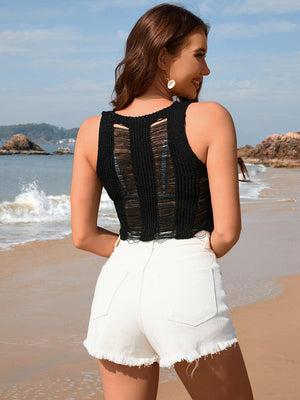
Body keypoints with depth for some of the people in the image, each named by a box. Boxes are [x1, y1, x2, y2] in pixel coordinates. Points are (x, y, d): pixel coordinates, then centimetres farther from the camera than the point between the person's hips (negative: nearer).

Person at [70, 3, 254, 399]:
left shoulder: (93, 131, 4)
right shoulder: (211, 118, -7)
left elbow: (83, 236, 5)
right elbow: (227, 231, -8)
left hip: (119, 283, 4)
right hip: (187, 291, -4)